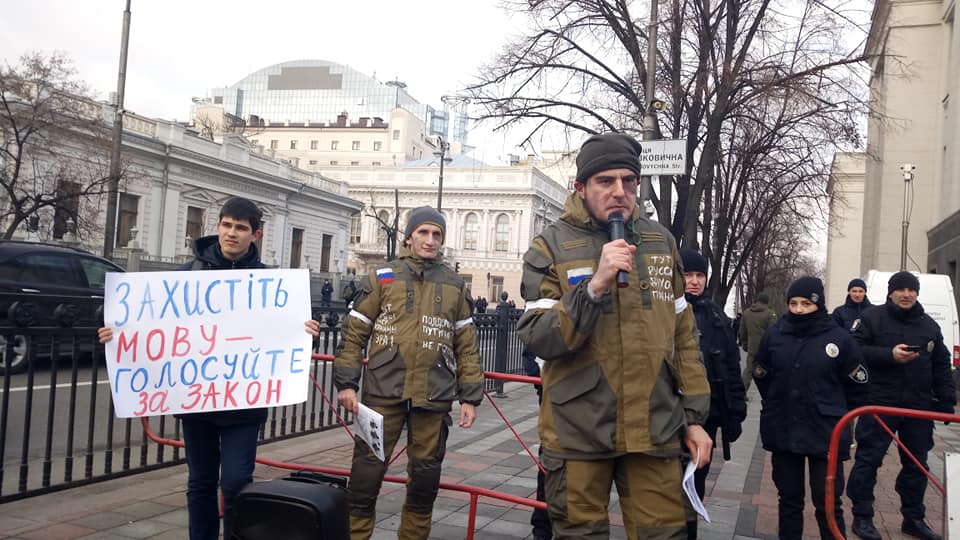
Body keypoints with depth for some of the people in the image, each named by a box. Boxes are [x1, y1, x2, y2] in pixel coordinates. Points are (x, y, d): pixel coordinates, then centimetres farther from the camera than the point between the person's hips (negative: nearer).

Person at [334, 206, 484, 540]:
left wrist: (470, 396, 6)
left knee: (426, 474, 10)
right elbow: (355, 333, 4)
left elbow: (467, 345, 12)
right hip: (383, 390, -2)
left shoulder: (455, 285, 12)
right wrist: (346, 382, -3)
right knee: (368, 468, 0)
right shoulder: (383, 277, 6)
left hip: (434, 396, 2)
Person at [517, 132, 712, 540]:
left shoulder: (661, 242, 8)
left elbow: (683, 337, 12)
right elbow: (538, 340, -13)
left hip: (654, 429, 3)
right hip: (578, 432, -3)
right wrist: (594, 286, -24)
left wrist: (695, 415, 10)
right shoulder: (551, 246, -5)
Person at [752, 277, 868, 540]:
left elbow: (858, 383, 4)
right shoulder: (774, 334, -3)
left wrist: (838, 414, 10)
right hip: (782, 431, 3)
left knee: (828, 504, 3)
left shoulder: (839, 338, -9)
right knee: (789, 499, 16)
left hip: (826, 434, -2)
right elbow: (761, 375, 13)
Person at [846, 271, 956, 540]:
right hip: (879, 403, -5)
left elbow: (941, 366, 15)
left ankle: (914, 518, 26)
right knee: (869, 458, -3)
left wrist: (946, 401, 9)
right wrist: (889, 355, -20)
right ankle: (862, 517, 6)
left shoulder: (930, 326, 12)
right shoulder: (872, 318, -3)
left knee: (917, 463, 13)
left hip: (919, 406, 5)